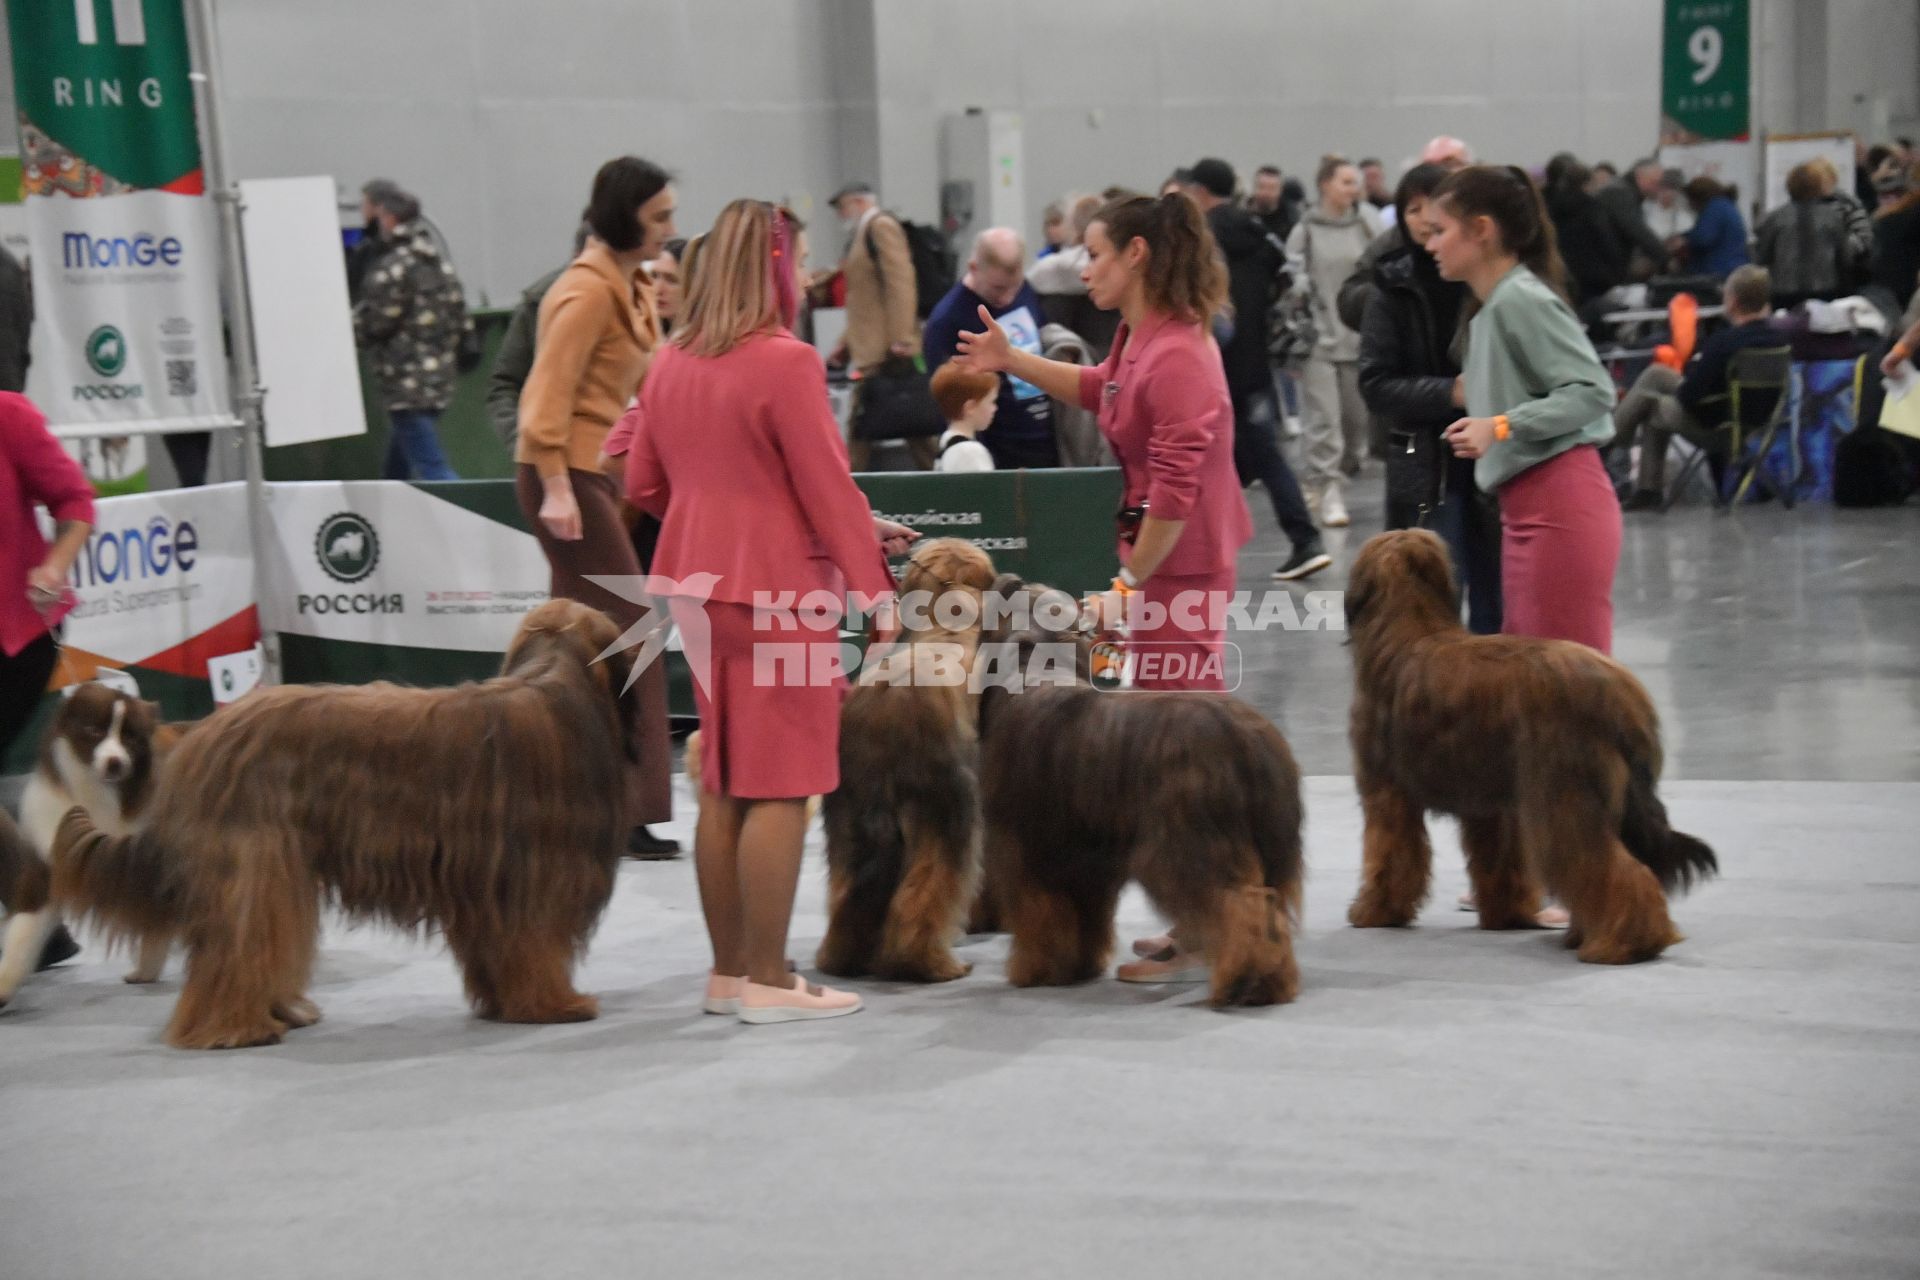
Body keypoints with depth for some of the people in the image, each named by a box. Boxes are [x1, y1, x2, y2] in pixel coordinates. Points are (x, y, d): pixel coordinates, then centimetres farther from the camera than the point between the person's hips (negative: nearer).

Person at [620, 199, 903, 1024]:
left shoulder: (669, 365, 9)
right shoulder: (786, 363, -15)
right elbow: (829, 487, -14)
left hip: (700, 585, 8)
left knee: (723, 784, 13)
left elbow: (643, 485, 14)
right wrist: (873, 583, -8)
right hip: (779, 590, -8)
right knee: (781, 787, -2)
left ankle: (728, 971, 19)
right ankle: (769, 980, 2)